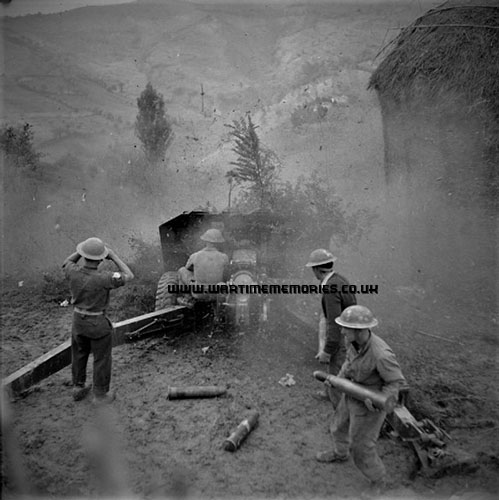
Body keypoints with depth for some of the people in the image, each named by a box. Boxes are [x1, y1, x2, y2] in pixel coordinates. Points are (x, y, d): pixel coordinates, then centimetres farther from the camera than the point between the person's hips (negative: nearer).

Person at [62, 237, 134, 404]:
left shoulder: (73, 272, -17)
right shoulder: (103, 278, -31)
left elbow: (66, 263, 9)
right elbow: (129, 276, -16)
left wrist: (81, 251, -2)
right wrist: (114, 256, -15)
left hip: (78, 320, 5)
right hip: (98, 324, -5)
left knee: (79, 355, 25)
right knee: (102, 359, 14)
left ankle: (78, 389, 41)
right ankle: (100, 395, 27)